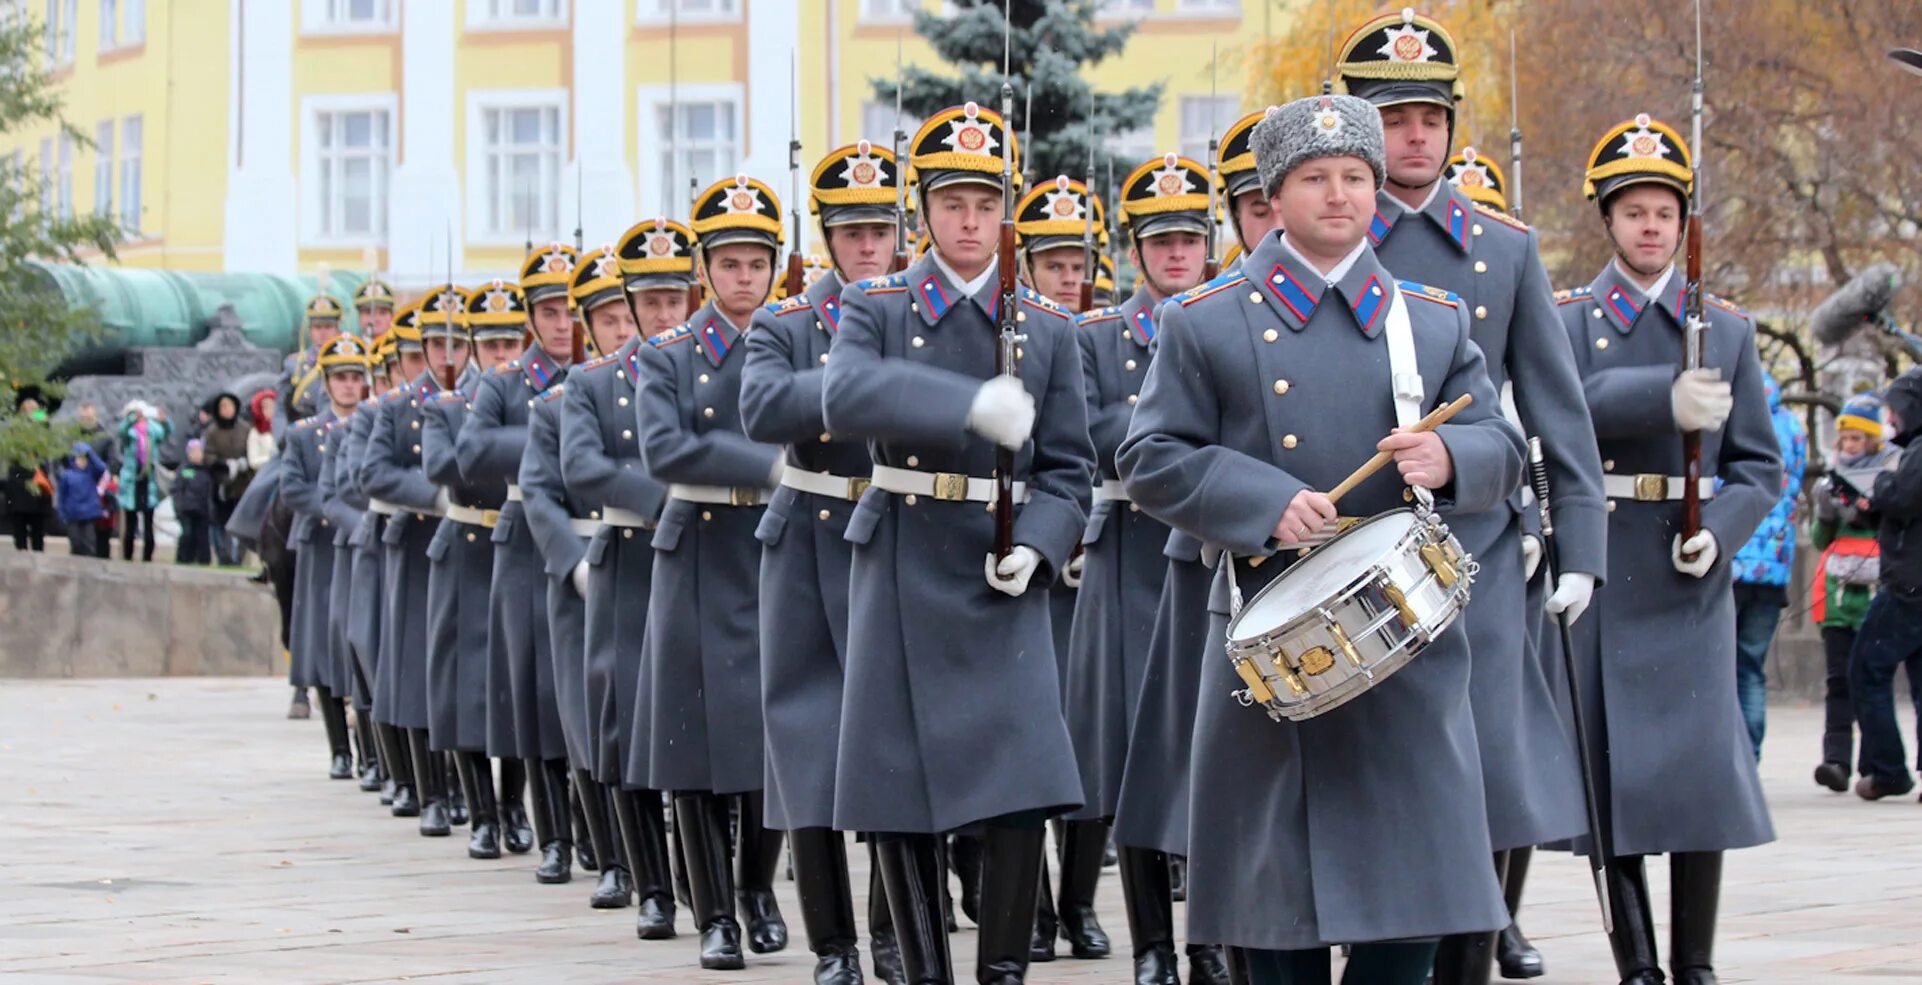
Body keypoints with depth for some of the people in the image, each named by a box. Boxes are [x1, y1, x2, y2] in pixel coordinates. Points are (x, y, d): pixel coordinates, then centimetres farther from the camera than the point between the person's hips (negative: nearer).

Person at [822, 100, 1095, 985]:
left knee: (1021, 793, -10)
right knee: (899, 796, 2)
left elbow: (1067, 469, 10)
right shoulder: (877, 308, 4)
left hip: (1001, 579, 1)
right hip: (902, 571, -1)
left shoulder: (1047, 328, 10)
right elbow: (847, 398, -18)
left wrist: (1035, 548, -10)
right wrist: (974, 405, -30)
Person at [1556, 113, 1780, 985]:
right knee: (1611, 765, 0)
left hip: (1690, 580, 1)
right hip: (1598, 575, -1)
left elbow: (1760, 466, 10)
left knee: (1700, 761, -5)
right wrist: (1667, 399, -32)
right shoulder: (1567, 319, 6)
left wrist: (1718, 532, -10)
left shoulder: (1727, 328, 12)